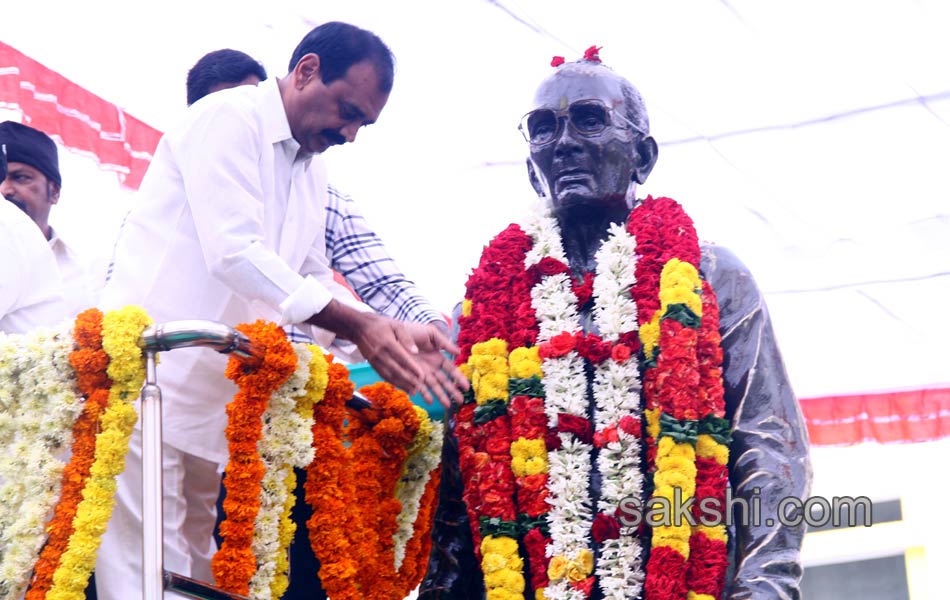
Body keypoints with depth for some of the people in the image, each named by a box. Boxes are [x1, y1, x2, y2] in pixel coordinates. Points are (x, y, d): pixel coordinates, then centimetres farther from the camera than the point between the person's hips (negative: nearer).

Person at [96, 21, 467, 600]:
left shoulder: (313, 173, 16)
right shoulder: (229, 117, -9)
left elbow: (314, 284, 15)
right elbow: (233, 252, -20)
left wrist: (395, 334, -4)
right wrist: (357, 326, -23)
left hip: (218, 396, 9)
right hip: (150, 373, -9)